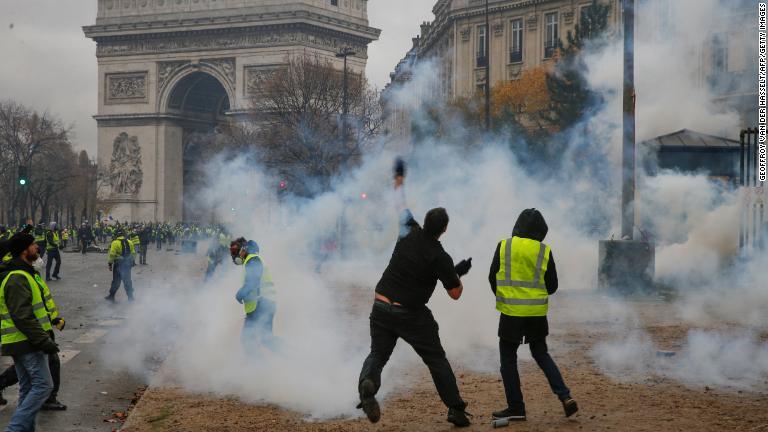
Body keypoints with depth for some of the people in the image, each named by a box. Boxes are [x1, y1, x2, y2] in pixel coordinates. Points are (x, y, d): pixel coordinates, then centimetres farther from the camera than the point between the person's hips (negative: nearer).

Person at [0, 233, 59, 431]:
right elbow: (23, 316, -24)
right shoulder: (18, 279, -17)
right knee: (43, 385, -11)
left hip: (21, 342, 11)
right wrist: (44, 341, -24)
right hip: (27, 342, -11)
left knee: (28, 389, 13)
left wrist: (44, 338, 25)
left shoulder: (21, 274, 17)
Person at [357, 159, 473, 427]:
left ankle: (367, 384, -25)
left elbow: (402, 207, 19)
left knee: (378, 354, 8)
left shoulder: (410, 232, -2)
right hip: (412, 315, -3)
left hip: (381, 308, 4)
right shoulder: (440, 257, -13)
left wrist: (399, 182, 36)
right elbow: (455, 294, -7)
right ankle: (456, 410, 10)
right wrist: (459, 273, 12)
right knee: (437, 360, 10)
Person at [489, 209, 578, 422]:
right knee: (541, 354, 19)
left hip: (511, 312, -2)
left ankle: (516, 408, 9)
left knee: (508, 357, 9)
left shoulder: (504, 246, -5)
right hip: (537, 313, 3)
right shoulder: (544, 251, -1)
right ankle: (565, 396, 6)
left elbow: (493, 277, 1)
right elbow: (552, 286, 4)